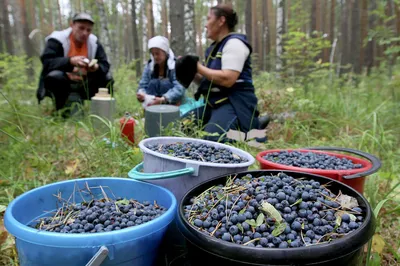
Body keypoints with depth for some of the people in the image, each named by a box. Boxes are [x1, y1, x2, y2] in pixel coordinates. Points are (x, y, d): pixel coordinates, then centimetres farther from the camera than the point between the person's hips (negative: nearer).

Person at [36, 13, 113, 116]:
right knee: (55, 76, -35)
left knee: (107, 78, -14)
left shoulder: (94, 42, 0)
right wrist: (70, 61, -41)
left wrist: (97, 68, -29)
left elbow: (105, 65, -4)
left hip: (83, 86, 4)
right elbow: (46, 62, -26)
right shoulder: (57, 40, -13)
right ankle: (62, 110, -14)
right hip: (63, 85, -3)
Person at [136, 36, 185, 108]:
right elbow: (142, 86, -3)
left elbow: (179, 88, -26)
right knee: (153, 83, -22)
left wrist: (163, 99, -42)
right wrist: (141, 95, -28)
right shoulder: (149, 66, 1)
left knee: (164, 84, -27)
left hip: (172, 102, -3)